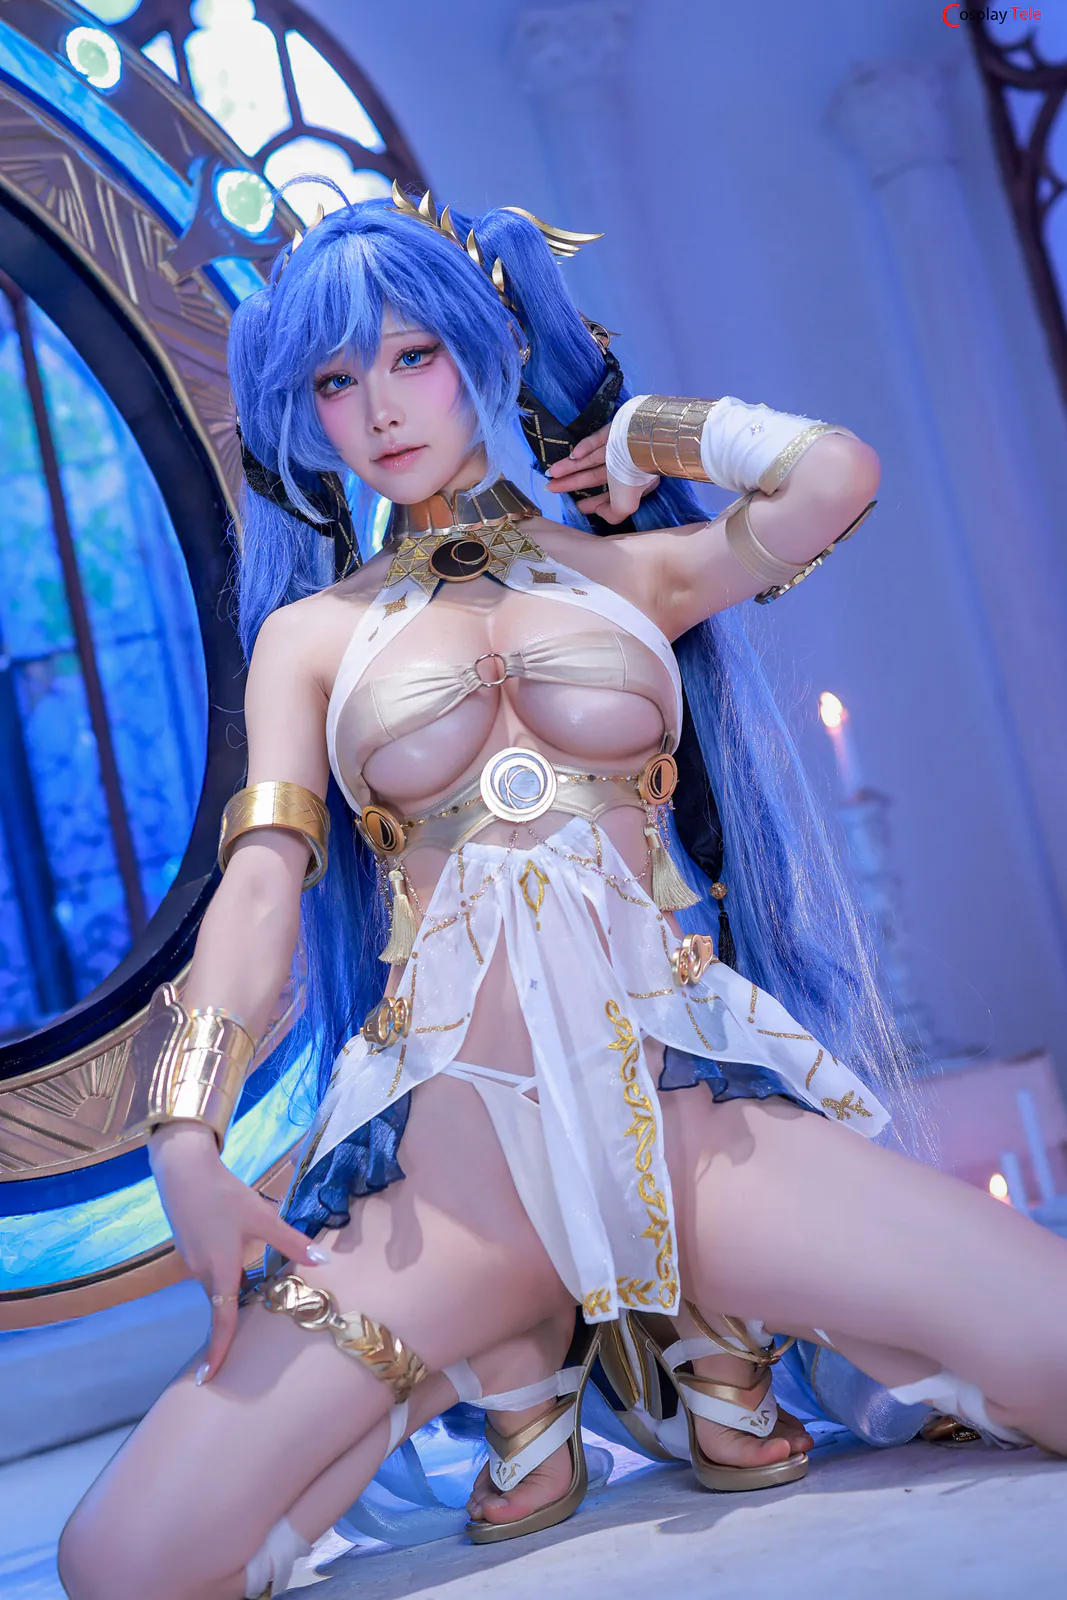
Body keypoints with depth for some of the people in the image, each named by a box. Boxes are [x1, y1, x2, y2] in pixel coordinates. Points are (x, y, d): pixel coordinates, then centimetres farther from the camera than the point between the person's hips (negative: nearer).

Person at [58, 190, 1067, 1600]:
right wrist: (188, 1139, -10)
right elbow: (263, 877, 2)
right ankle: (509, 1370, 10)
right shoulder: (311, 633, 13)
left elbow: (835, 473, -5)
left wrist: (642, 431, 12)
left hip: (682, 1108, 0)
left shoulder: (629, 569, 13)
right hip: (450, 1159, 1)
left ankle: (713, 1340, 10)